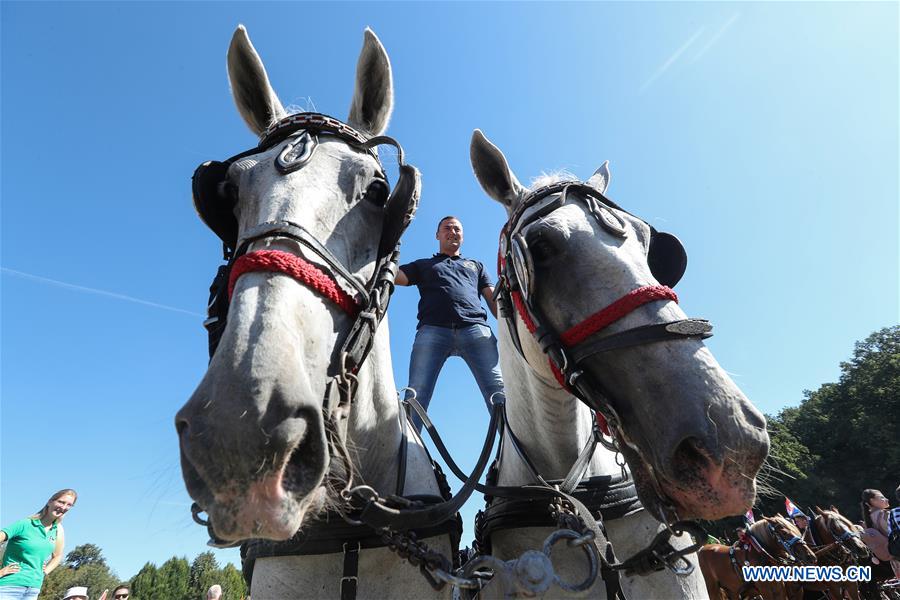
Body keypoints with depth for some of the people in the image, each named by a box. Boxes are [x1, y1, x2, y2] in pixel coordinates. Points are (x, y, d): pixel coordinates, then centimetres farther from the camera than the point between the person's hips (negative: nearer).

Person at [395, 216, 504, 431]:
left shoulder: (476, 265, 36)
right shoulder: (423, 265, 35)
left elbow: (494, 300, 24)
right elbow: (392, 275, 19)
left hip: (476, 328, 1)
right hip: (432, 330, 0)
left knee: (500, 393, -17)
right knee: (415, 398, -17)